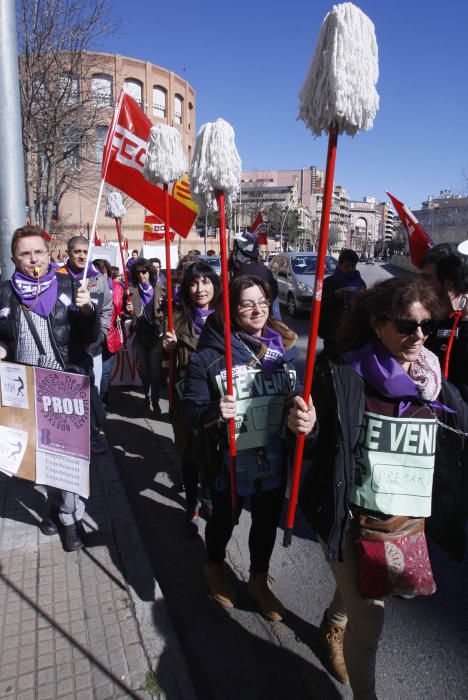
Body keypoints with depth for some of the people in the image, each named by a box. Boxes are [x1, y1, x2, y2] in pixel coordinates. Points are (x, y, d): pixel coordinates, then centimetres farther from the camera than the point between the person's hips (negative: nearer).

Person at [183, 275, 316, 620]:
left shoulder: (284, 346, -5)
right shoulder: (208, 354, -15)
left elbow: (300, 394, 0)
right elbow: (191, 408, -13)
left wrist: (305, 413, -23)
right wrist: (214, 412, -35)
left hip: (274, 456, 4)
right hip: (228, 458, -3)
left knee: (267, 519, 21)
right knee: (224, 517, 21)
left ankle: (259, 580, 49)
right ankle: (215, 568, 53)